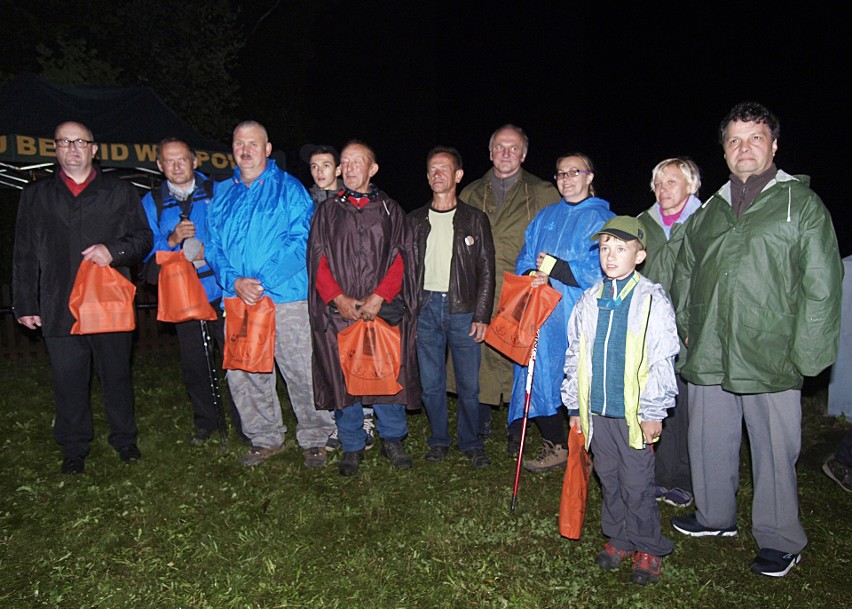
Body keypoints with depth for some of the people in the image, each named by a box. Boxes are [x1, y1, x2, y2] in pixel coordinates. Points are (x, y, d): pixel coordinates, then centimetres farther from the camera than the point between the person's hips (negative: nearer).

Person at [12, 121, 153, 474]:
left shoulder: (120, 192, 10)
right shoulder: (35, 196, 13)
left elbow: (143, 238, 6)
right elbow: (25, 255, 12)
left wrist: (114, 250, -14)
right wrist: (25, 304, 6)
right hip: (59, 309, 1)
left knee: (116, 375, 8)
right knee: (68, 381, 6)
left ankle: (124, 439, 25)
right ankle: (74, 449, 22)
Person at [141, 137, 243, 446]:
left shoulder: (216, 192, 4)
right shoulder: (151, 202, 8)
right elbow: (147, 251, 3)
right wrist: (172, 239, -15)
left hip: (220, 289, -2)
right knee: (193, 361, 11)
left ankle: (243, 420, 13)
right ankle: (204, 421, 28)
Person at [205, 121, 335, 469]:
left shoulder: (288, 188, 4)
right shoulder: (221, 194, 17)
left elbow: (300, 240, -6)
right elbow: (213, 245, 12)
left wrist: (262, 281, -15)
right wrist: (234, 281, -8)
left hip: (286, 296, -4)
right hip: (237, 297, 4)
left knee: (302, 372, -3)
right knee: (242, 374, 7)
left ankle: (313, 439, 15)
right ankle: (265, 438, 25)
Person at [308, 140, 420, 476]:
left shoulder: (390, 210, 9)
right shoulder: (327, 210, 11)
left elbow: (401, 258, 1)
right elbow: (317, 259, 4)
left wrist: (378, 297, -13)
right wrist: (339, 299, -10)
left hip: (384, 308, -1)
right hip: (339, 310, 1)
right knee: (344, 378, 4)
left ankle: (392, 440, 23)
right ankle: (352, 447, 21)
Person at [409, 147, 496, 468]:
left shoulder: (475, 219, 4)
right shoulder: (415, 220, 10)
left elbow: (486, 271, 2)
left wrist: (482, 316, -6)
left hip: (463, 309, -2)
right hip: (426, 309, 2)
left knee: (469, 384, 2)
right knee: (431, 383, 7)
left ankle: (471, 443, 20)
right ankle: (438, 440, 24)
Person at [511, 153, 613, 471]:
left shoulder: (602, 218, 1)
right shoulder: (545, 216, 18)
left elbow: (602, 269, -11)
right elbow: (524, 258, 15)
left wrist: (558, 268, -16)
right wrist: (531, 275, -8)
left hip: (578, 316, -5)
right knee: (540, 376, 5)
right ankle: (554, 445, 21)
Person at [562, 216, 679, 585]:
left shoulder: (652, 300, -7)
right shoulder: (588, 301, 6)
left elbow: (662, 360, -8)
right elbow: (574, 355, 11)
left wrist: (653, 412, -9)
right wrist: (574, 406, 11)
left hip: (633, 413, -4)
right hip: (596, 411, 5)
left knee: (637, 485, 5)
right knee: (608, 479, 16)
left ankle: (648, 548, 24)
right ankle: (618, 539, 34)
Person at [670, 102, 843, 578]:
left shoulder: (801, 203, 0)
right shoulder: (711, 210, 15)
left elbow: (822, 284, -5)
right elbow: (685, 271, 22)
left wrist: (805, 353, -9)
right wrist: (687, 325, 13)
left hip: (771, 358, -4)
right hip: (709, 356, 5)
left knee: (775, 448, 5)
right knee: (709, 440, 14)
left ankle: (780, 539, 23)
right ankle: (715, 516, 34)